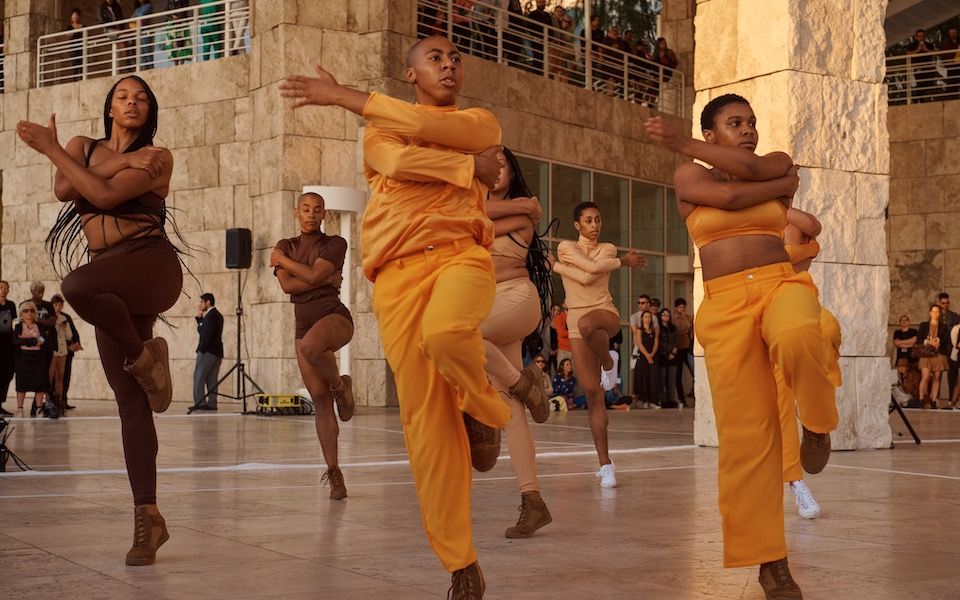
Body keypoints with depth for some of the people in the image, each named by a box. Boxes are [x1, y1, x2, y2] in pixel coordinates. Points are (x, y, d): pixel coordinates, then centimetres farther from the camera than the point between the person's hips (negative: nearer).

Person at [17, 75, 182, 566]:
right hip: (111, 279, 5)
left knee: (77, 286, -37)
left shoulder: (157, 157, 3)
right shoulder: (83, 147, 18)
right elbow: (64, 190, -2)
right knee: (131, 400, -1)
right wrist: (118, 162, -8)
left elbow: (105, 195, -12)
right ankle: (147, 517, 1)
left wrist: (51, 150, -7)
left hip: (150, 263, -5)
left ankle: (143, 355, -12)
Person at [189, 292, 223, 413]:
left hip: (208, 351, -9)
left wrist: (202, 350, -17)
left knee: (198, 377, -7)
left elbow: (207, 334, -19)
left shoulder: (210, 315, -11)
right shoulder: (218, 315, 19)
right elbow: (202, 330, 20)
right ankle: (211, 404, 2)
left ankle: (200, 403, -11)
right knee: (211, 379, 6)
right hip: (217, 352, 9)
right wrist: (199, 317, 14)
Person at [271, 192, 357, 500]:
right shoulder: (285, 246, 13)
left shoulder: (335, 244, 2)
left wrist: (281, 259, 0)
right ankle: (334, 473, 2)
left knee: (310, 347, -40)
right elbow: (286, 285, -3)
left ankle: (340, 384, -8)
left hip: (335, 316, -4)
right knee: (320, 400, -2)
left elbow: (312, 275, -13)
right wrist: (326, 279, -8)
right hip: (305, 326, 5)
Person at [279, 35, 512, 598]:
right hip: (398, 274, 2)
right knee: (426, 418, -7)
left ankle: (485, 409, -2)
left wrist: (346, 97, -3)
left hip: (460, 254, -1)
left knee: (445, 333, -37)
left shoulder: (482, 123, 18)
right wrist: (469, 168, -4)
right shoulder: (380, 130, 23)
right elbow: (396, 160, -3)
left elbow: (429, 126, -3)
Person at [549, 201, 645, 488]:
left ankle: (608, 361, -8)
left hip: (606, 315, -1)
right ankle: (605, 464, 2)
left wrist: (558, 267, -3)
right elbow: (593, 267, -13)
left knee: (586, 324, -41)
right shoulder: (565, 247, 6)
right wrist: (623, 262, -3)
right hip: (577, 324, 1)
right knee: (593, 394, -5)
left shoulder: (609, 249, 9)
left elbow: (587, 278, -10)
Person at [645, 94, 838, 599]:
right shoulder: (688, 176, 10)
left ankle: (816, 422, -7)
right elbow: (729, 196, -10)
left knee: (797, 339, -38)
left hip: (782, 284, 0)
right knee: (746, 432, -7)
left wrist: (681, 142, 1)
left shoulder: (779, 164, 14)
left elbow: (748, 169, -7)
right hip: (725, 307, 0)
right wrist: (783, 188, 4)